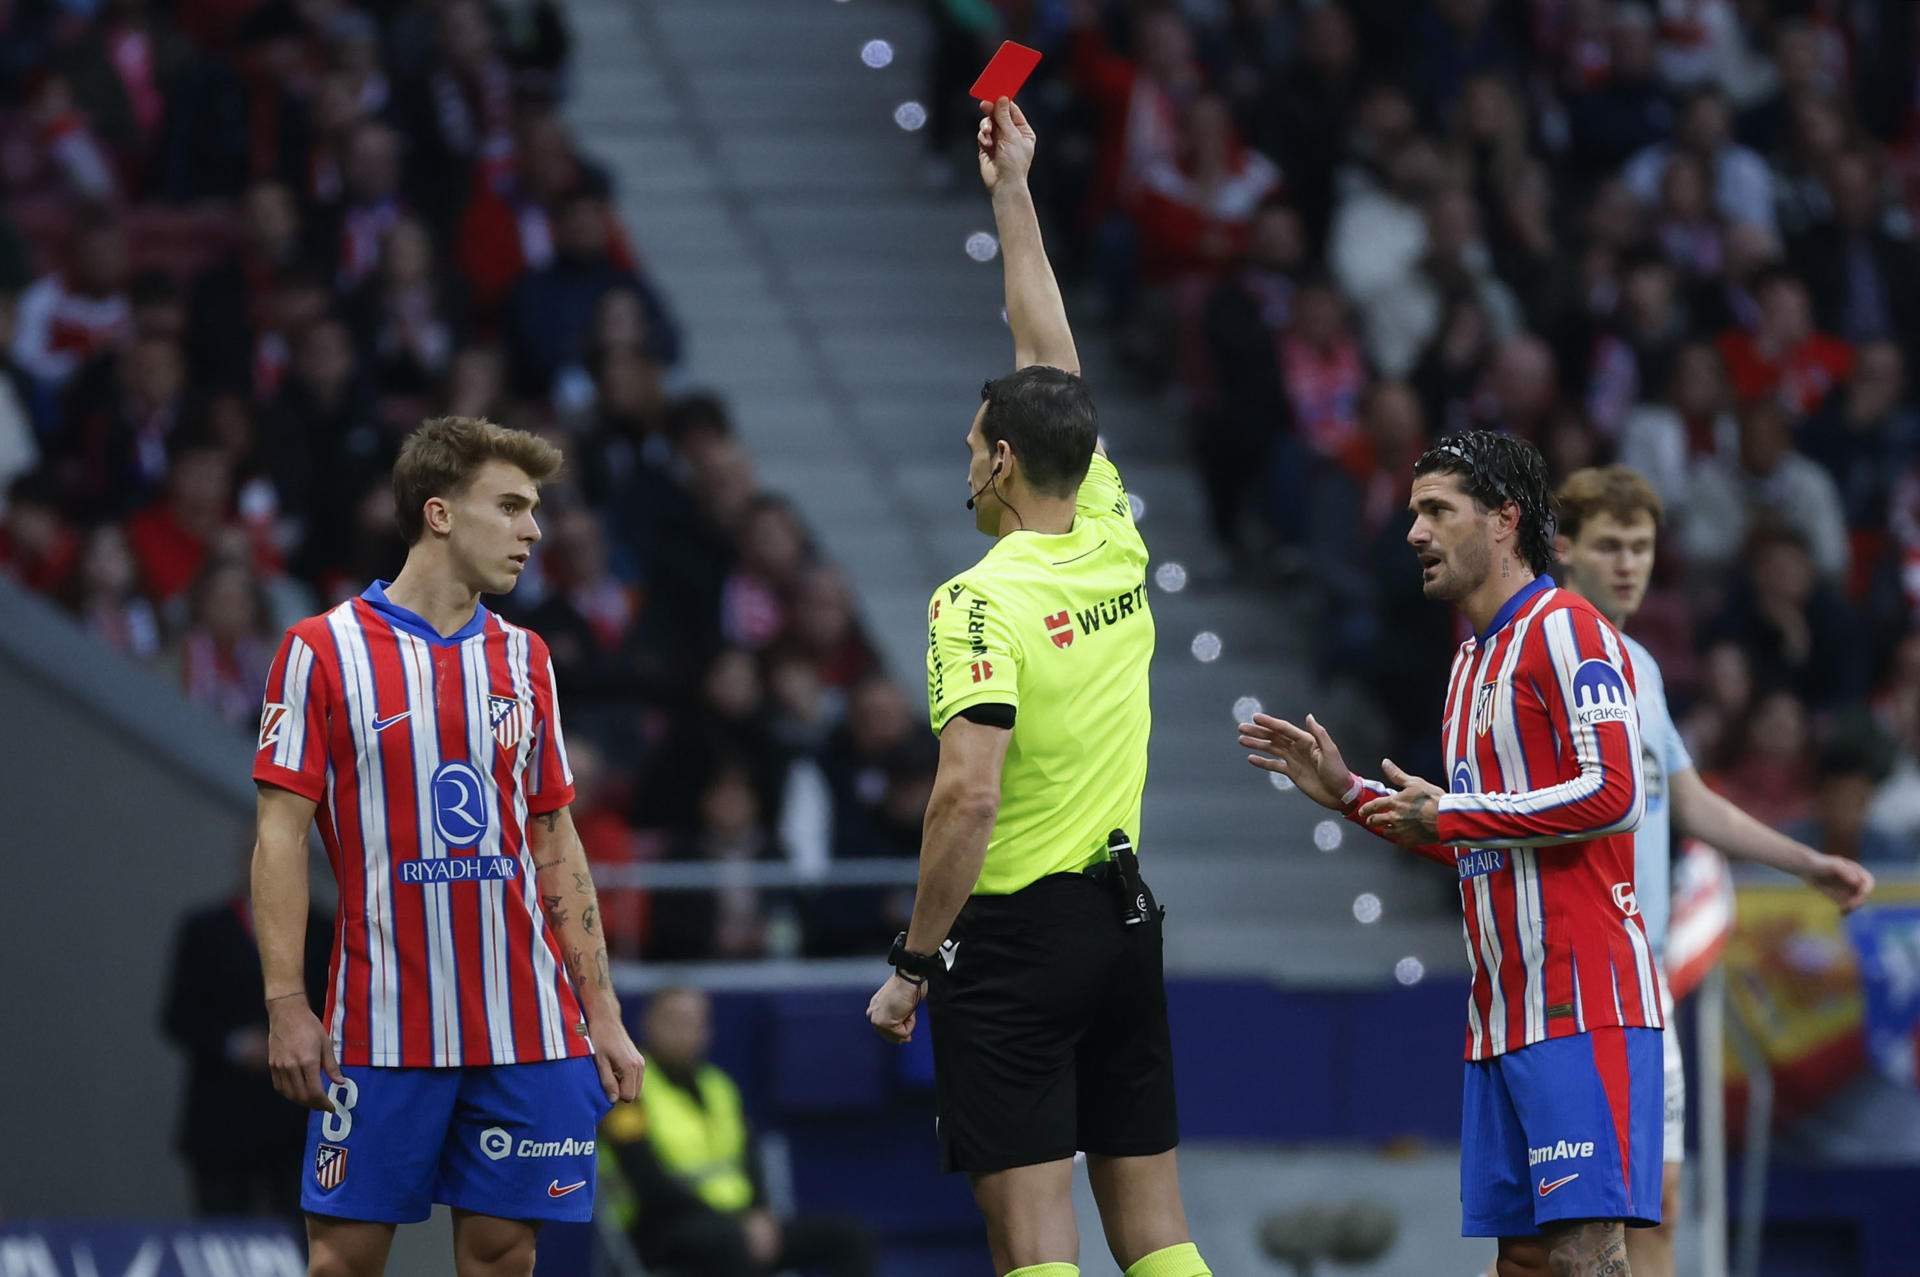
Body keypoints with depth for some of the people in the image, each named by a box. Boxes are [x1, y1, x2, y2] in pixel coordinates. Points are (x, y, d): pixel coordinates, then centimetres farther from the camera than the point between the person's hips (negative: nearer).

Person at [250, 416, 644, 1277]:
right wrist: (286, 1004, -12)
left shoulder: (524, 660, 12)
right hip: (381, 1033, -4)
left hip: (527, 1029, 4)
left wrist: (602, 1014, 10)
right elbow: (281, 836, -4)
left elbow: (557, 847, 15)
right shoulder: (323, 651, -2)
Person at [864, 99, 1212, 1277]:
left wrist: (914, 962, -13)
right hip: (1124, 916, 7)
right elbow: (1054, 362, 18)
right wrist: (1016, 194, 27)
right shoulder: (1116, 552, 5)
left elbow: (968, 796, -22)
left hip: (1016, 933, -7)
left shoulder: (983, 602, -14)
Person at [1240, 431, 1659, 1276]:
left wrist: (1449, 812, -12)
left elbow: (1614, 795, -19)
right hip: (1502, 1016, 10)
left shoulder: (1563, 628, -8)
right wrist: (1349, 794, 21)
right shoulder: (1475, 659, 21)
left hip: (1581, 1011, -10)